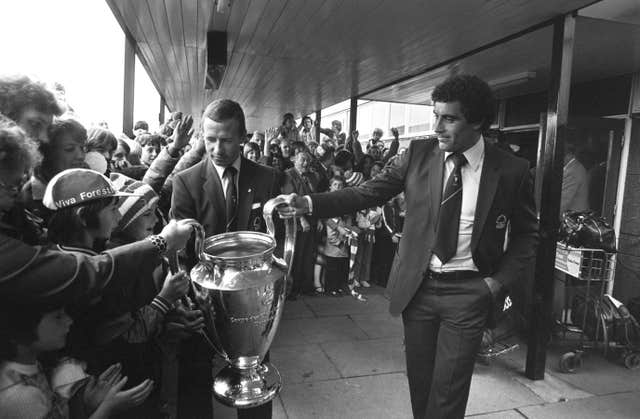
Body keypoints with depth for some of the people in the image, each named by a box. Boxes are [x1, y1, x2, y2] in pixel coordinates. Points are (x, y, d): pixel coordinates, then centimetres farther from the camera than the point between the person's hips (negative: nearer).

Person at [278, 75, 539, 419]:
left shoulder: (511, 171, -7)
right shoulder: (419, 154, -3)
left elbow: (527, 234, 6)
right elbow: (368, 193, -7)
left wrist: (500, 280, -6)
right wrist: (309, 203, -18)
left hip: (469, 293, -1)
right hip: (417, 286, 2)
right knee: (419, 383, 16)